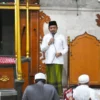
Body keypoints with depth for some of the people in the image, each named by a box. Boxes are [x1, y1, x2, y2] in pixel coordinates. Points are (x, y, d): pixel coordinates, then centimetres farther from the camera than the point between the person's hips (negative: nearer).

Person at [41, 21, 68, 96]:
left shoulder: (61, 37, 5)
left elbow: (66, 48, 7)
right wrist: (48, 43, -8)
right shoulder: (46, 37, 8)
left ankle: (59, 94, -1)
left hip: (58, 61, -1)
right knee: (50, 78, 0)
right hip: (49, 61, 1)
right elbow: (42, 49, 5)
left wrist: (61, 53, -11)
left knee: (58, 78, -5)